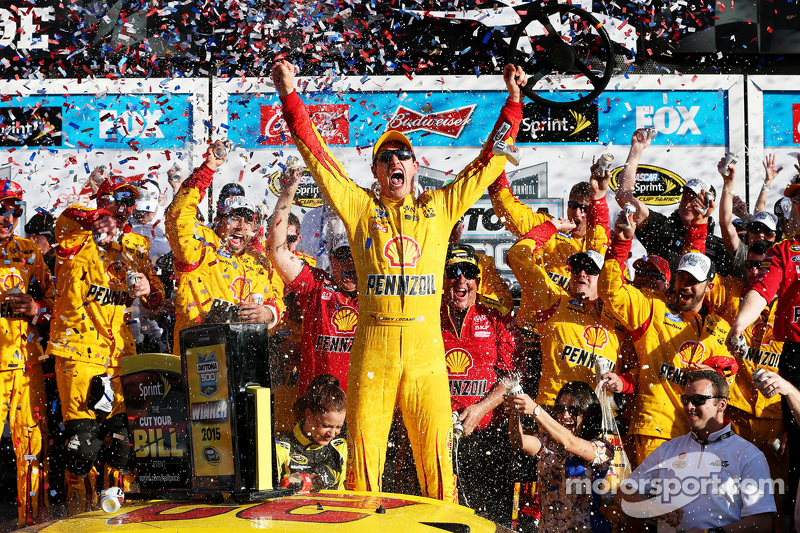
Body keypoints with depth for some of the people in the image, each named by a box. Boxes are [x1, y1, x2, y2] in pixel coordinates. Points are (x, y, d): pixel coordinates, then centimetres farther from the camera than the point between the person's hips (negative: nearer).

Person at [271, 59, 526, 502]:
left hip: (426, 345, 1)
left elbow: (489, 162, 18)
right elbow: (317, 156, 10)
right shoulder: (361, 208, 13)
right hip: (373, 345, 0)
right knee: (364, 445, 0)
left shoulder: (440, 208, 15)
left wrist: (513, 101, 15)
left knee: (435, 449, 0)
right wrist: (290, 98, 5)